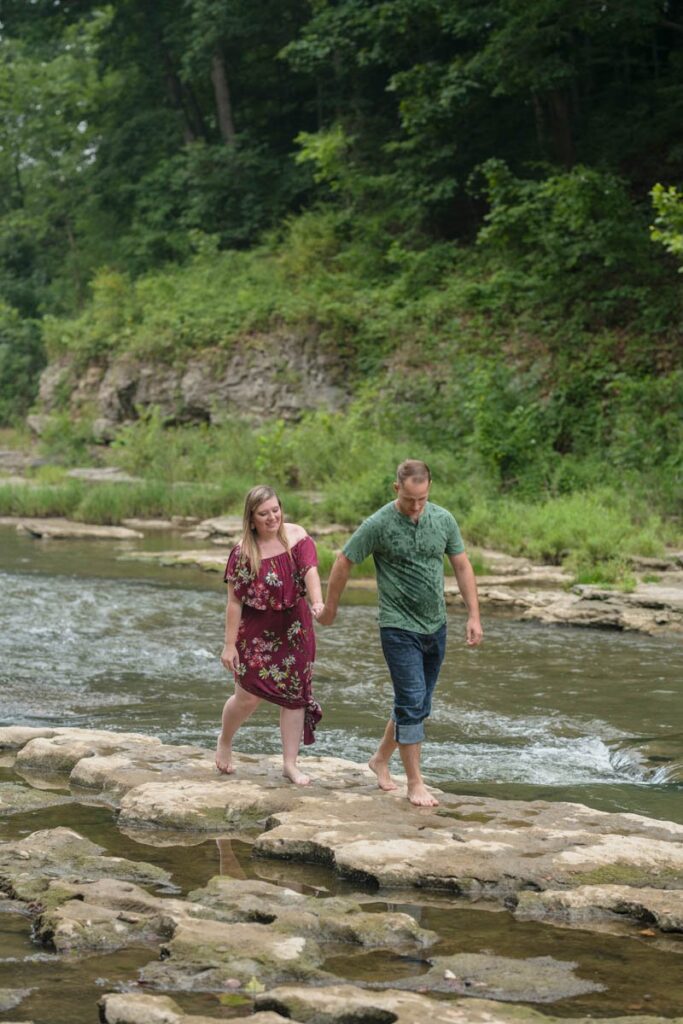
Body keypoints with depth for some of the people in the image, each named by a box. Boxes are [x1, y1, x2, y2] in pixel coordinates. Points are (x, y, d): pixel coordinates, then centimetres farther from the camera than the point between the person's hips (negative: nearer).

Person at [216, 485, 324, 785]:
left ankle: (290, 764, 13)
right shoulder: (243, 552, -11)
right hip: (257, 631, -3)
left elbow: (310, 570, -18)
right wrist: (230, 645, -10)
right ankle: (224, 742, 29)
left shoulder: (296, 535, -5)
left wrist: (317, 602, -38)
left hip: (294, 629, 3)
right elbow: (234, 601, -9)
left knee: (293, 695, 5)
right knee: (248, 696, 0)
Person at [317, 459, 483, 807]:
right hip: (399, 628, -5)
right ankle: (415, 783, -4)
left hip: (435, 627, 5)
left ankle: (381, 759, 33)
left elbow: (462, 567, 8)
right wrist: (330, 607, 7)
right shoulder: (378, 525, -13)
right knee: (412, 703, -10)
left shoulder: (443, 520, 0)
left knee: (418, 706, 14)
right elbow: (343, 563, -2)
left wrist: (473, 616, 3)